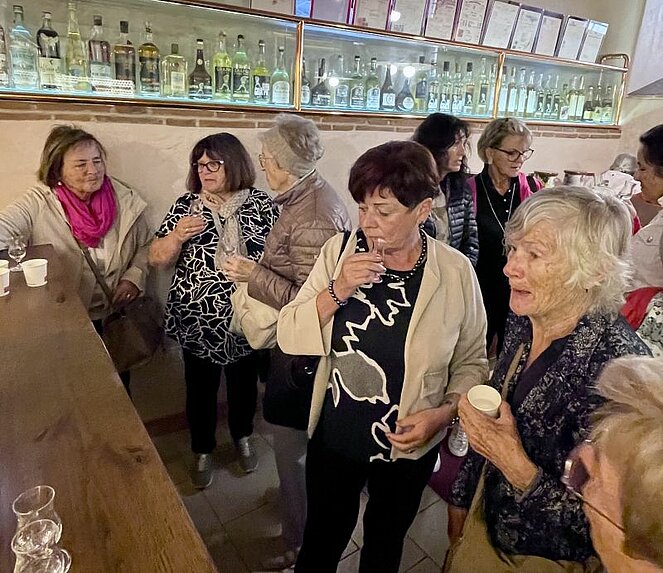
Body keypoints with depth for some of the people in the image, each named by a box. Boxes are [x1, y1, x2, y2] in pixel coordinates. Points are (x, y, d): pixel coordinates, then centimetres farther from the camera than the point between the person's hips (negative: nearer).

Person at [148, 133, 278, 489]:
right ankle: (202, 451, 40)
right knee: (200, 388, 15)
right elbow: (156, 259, -1)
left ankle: (242, 438, 46)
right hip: (196, 320, 1)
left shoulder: (262, 205, -5)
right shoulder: (186, 205, -1)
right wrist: (176, 236, -19)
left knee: (243, 383, 18)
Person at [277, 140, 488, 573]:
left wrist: (442, 414, -19)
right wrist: (337, 291, -27)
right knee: (323, 538, 25)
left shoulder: (455, 272, -16)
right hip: (333, 437, 1)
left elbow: (472, 362, -5)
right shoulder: (339, 251, -12)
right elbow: (289, 338, -13)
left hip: (409, 446, 0)